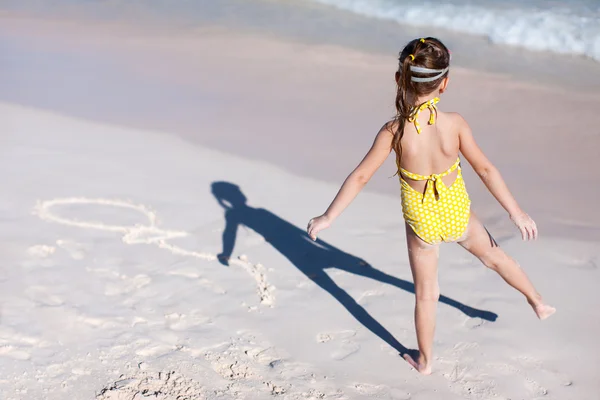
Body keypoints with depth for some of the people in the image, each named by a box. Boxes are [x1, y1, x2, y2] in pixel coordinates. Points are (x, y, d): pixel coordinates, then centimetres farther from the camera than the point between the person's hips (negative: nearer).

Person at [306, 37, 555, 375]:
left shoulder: (394, 130, -21)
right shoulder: (454, 124, -19)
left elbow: (360, 177, -17)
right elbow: (486, 170, -11)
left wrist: (328, 217, -8)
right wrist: (516, 212, 0)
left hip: (421, 221, -1)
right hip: (457, 214, 1)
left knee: (426, 294, 17)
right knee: (494, 255, 30)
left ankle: (425, 360, 36)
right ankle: (539, 303, 51)